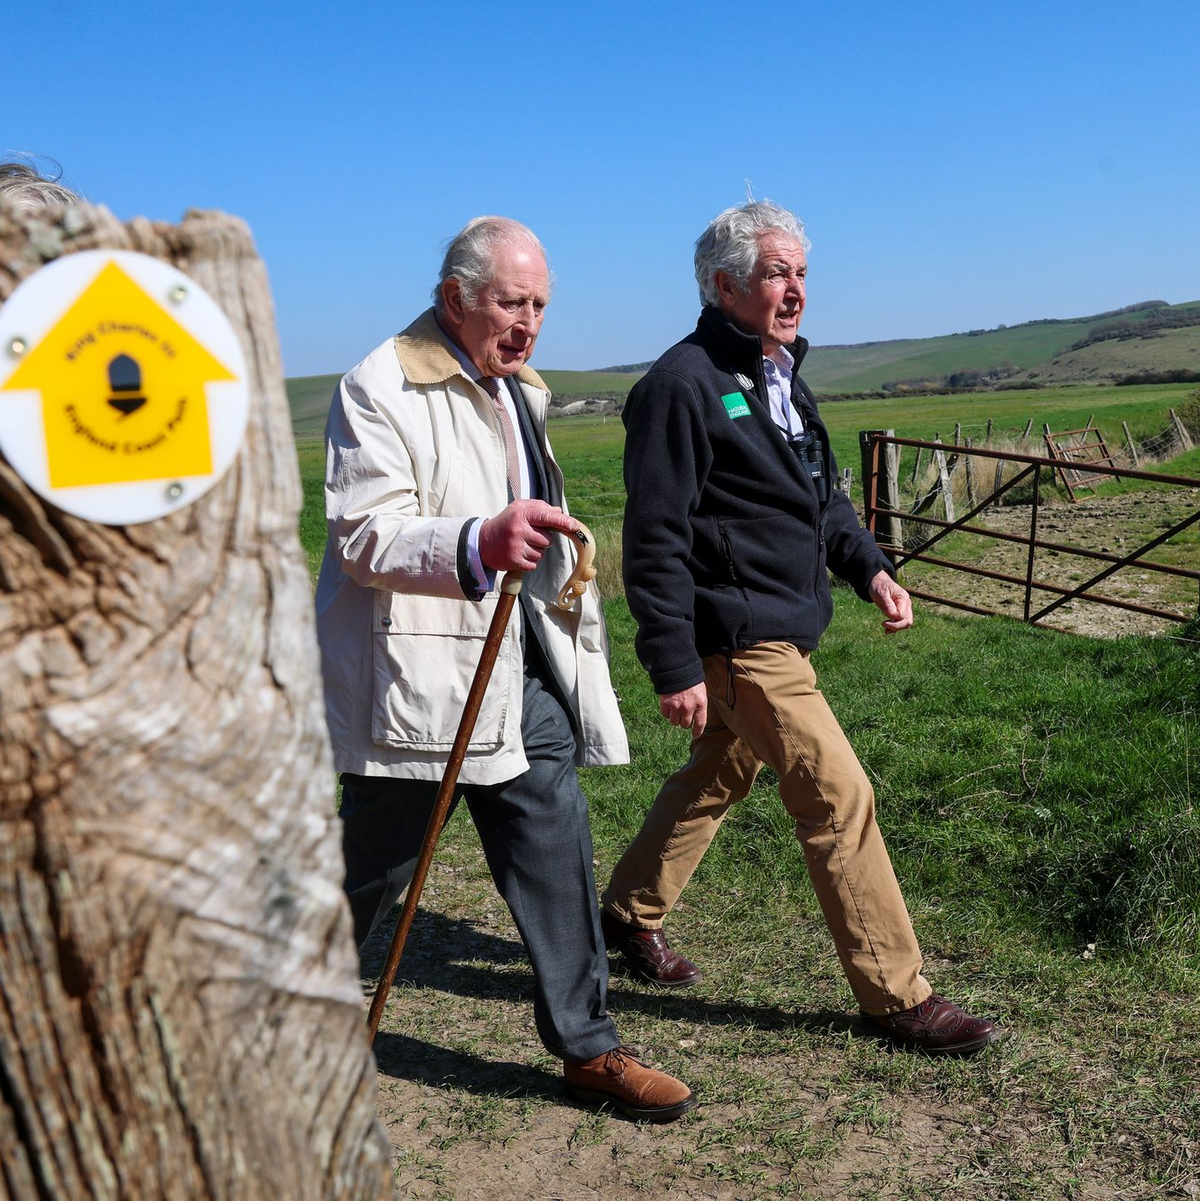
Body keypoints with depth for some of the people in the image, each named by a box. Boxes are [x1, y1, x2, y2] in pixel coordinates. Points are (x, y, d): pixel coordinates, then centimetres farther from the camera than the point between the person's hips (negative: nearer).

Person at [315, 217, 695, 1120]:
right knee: (367, 872, 8)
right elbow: (365, 536, -23)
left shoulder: (520, 389, 17)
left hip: (522, 668, 7)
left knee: (558, 850, 7)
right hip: (421, 673, -7)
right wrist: (481, 544, -38)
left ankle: (588, 1049, 21)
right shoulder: (381, 390, -12)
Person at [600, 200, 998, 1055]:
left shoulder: (782, 376, 14)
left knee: (717, 779, 21)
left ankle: (630, 915, 40)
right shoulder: (685, 385, -16)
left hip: (782, 628, 10)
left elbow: (820, 496, 23)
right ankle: (898, 996, 8)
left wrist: (870, 568, 7)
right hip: (738, 638, -10)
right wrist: (676, 666, -19)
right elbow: (656, 540, -18)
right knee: (841, 799, -6)